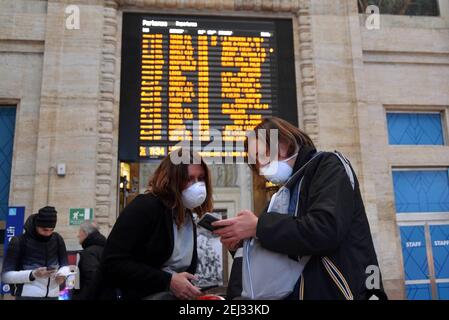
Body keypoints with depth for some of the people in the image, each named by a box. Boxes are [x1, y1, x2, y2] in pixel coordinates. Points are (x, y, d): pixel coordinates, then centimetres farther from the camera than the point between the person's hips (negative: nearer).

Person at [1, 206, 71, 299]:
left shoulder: (58, 239, 1)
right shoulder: (19, 241, -8)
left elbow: (65, 265, 11)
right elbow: (6, 275, -7)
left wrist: (62, 274, -11)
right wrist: (32, 275, -21)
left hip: (53, 295, 3)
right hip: (28, 295, -3)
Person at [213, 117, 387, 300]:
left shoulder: (327, 166, -7)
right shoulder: (290, 191, 14)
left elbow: (324, 231, -24)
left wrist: (258, 227, -16)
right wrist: (242, 242, 0)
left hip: (341, 293, -7)